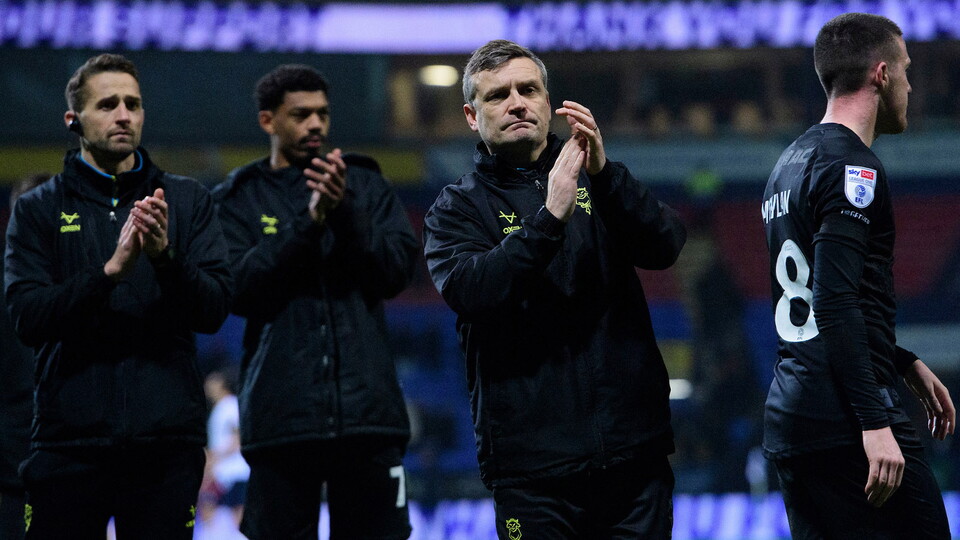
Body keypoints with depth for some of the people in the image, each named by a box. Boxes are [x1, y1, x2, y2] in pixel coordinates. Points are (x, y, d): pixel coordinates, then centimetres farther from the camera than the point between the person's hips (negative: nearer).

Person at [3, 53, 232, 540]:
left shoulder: (187, 201, 11)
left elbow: (213, 311, 1)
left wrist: (165, 256, -17)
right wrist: (110, 270, -19)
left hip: (166, 441, 1)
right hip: (69, 440, -1)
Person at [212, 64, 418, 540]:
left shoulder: (365, 184, 13)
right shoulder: (238, 199, 8)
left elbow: (399, 269, 1)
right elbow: (239, 289, -6)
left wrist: (347, 211, -14)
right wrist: (308, 220, -15)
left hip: (366, 408, 1)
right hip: (280, 415, -1)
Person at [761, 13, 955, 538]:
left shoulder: (789, 164, 20)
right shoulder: (851, 166, -10)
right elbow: (836, 304, -19)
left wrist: (905, 364, 31)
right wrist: (876, 423, -23)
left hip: (786, 417, 10)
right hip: (844, 422, -10)